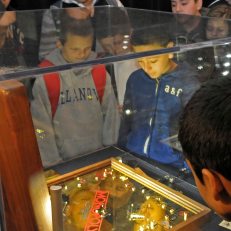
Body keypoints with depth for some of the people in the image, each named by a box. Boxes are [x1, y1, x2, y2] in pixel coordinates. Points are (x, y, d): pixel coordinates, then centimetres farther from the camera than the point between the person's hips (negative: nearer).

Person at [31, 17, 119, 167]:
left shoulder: (99, 73, -4)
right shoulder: (45, 76, -14)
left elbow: (111, 115, 0)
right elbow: (41, 126, -12)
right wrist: (53, 164, -11)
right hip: (63, 162, -3)